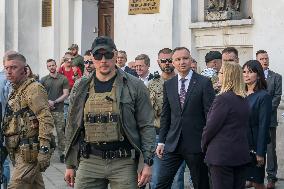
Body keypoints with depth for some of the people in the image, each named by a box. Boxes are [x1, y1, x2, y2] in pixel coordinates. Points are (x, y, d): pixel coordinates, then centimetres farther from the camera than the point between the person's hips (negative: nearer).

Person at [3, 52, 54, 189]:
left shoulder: (34, 89, -12)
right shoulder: (15, 92, 18)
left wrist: (44, 150, -26)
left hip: (29, 152, -9)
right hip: (19, 151, 9)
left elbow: (46, 120, -20)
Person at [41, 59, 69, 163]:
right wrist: (47, 102, -8)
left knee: (60, 132, -3)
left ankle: (61, 153, 2)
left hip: (59, 110, -2)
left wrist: (54, 102, -9)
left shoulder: (63, 79, 4)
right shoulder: (44, 80, 9)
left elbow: (65, 94, 0)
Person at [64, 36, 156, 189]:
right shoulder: (80, 88, 10)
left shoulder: (135, 86, 1)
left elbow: (146, 126, 0)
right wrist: (70, 165, 12)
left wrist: (147, 162, -7)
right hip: (90, 161, 2)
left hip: (124, 163, -2)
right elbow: (72, 128, 14)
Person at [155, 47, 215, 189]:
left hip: (196, 143, -3)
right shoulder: (168, 85, 9)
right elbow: (165, 115, 12)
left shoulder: (204, 83, -4)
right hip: (173, 143, 3)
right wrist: (161, 141, 8)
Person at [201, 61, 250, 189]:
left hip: (222, 154, -8)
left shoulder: (223, 98, -17)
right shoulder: (243, 99, 9)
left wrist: (204, 145, 3)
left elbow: (211, 126, -14)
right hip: (241, 154, 8)